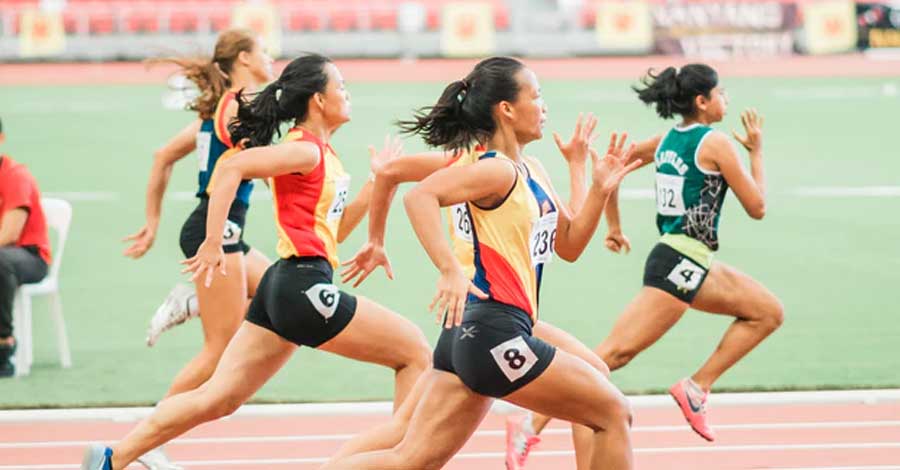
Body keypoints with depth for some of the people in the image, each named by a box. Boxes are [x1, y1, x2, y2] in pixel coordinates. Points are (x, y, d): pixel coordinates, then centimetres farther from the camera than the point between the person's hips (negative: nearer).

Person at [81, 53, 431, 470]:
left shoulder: (322, 154, 18)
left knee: (218, 397, 7)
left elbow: (334, 230, 24)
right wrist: (213, 244, -24)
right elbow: (232, 168, -23)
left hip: (283, 288, 10)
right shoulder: (305, 150, -11)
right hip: (303, 284, -10)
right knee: (414, 351, -1)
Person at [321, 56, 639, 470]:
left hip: (473, 335, 9)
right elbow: (420, 196, -27)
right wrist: (450, 271, -33)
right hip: (493, 331, -9)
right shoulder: (497, 171, -12)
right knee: (613, 414, 2)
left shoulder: (532, 172, 17)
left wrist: (599, 189, 9)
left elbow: (568, 246, 22)